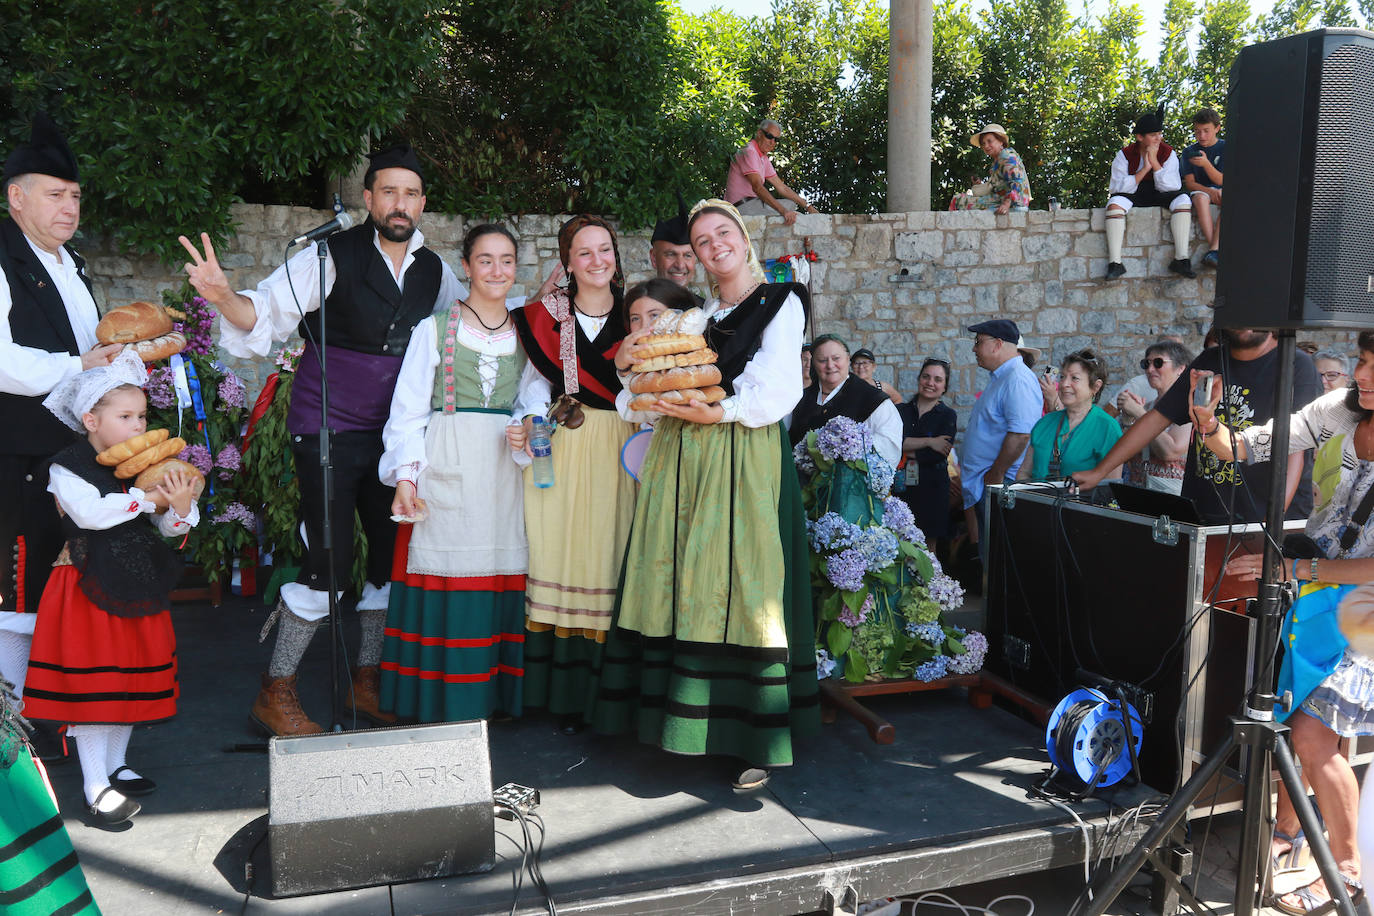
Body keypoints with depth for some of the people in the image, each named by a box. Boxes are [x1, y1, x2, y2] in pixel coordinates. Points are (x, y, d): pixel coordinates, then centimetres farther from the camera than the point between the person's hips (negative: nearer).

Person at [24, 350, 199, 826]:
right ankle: (95, 784, 9)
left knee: (132, 675, 14)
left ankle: (115, 765, 32)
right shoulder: (67, 467, -9)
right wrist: (146, 498, -25)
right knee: (90, 680, -1)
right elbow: (90, 512, -27)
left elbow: (170, 529, 5)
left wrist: (181, 507, -17)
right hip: (88, 585, -6)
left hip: (137, 582, 6)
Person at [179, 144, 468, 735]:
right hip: (328, 431, -6)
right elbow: (268, 310, -17)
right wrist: (225, 297, -38)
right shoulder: (333, 255, -10)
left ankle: (366, 681, 27)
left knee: (394, 556, 9)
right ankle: (275, 691, 9)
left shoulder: (434, 270, 7)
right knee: (328, 564, -10)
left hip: (393, 433, 6)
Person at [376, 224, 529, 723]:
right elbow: (408, 408, 1)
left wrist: (530, 432, -3)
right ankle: (439, 702, 5)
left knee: (499, 578, 0)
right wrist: (405, 475, -9)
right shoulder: (435, 327, 6)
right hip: (446, 470, -2)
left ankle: (489, 694, 10)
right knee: (444, 578, -5)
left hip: (505, 471, 3)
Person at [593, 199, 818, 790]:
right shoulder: (697, 314, 21)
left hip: (743, 462, -5)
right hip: (682, 461, 6)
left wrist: (718, 412, -18)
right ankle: (683, 721, 11)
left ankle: (757, 740, -2)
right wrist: (637, 368, 2)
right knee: (681, 589, 3)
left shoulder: (780, 303, 4)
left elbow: (779, 391, -8)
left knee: (739, 589, -9)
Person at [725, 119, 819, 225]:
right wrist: (783, 211, -35)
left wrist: (807, 206, 11)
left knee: (791, 204, 13)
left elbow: (781, 187, 19)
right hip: (743, 207, -10)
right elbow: (757, 187, -26)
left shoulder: (764, 158, 19)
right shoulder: (749, 151, -13)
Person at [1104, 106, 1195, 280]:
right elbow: (1118, 187, -16)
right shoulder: (1125, 155, -4)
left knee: (1183, 199, -27)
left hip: (1159, 196, 1)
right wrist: (1144, 168, -21)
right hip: (1132, 196, -1)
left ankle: (1181, 259, -29)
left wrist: (1154, 162, -19)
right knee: (1114, 203, -33)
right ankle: (1114, 262, -37)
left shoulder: (1168, 153, -1)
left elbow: (1172, 187, -11)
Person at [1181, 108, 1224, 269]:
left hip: (1220, 191, 0)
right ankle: (1215, 248, -42)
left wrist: (1206, 163, -26)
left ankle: (1214, 249, -44)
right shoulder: (1189, 151, 7)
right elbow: (1189, 183, -1)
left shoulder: (1225, 148, 3)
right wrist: (1210, 191, -20)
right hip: (1200, 191, 0)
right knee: (1201, 198, -36)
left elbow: (1221, 180, -8)